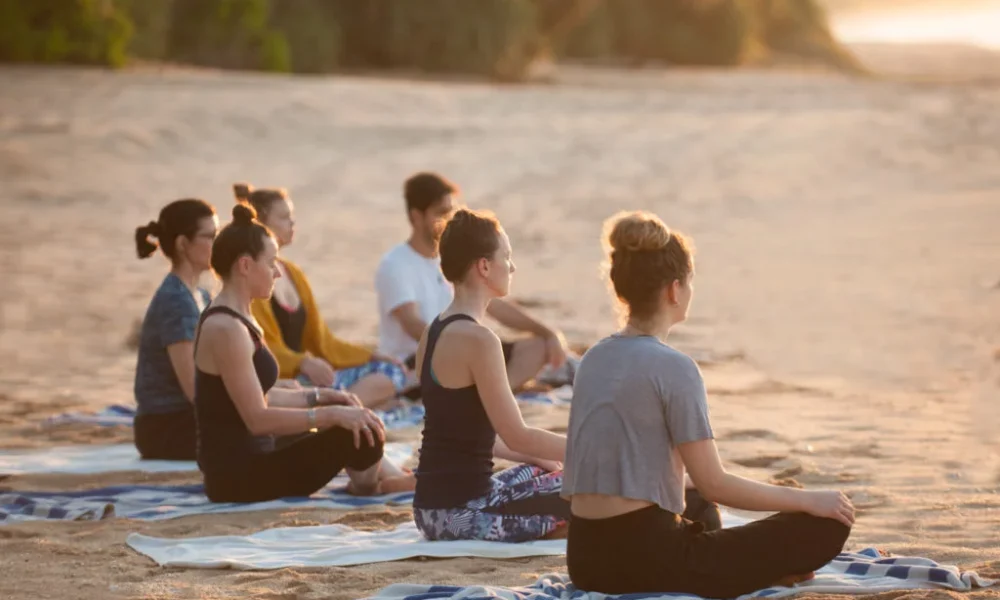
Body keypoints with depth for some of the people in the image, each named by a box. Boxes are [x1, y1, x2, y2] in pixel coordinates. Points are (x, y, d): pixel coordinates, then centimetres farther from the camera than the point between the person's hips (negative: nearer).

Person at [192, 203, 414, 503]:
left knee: (353, 423, 23)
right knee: (359, 434, -14)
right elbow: (257, 418, -24)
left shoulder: (234, 319, 12)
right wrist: (332, 413, -25)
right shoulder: (226, 329, -21)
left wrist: (321, 396, 10)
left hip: (245, 461, 11)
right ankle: (368, 487, 14)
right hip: (238, 475, -11)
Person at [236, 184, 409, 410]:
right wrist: (303, 363, -33)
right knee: (329, 387, -39)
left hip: (304, 374, 10)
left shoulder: (292, 273, 21)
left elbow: (320, 340, 22)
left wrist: (374, 358, 14)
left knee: (394, 372, -5)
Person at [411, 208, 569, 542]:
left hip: (432, 507, 9)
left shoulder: (435, 332, 12)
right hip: (464, 511, -9)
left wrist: (533, 457, 19)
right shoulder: (477, 340, -15)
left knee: (551, 475, 28)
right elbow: (517, 436, -15)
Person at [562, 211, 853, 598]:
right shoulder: (673, 367, -12)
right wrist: (807, 499, 0)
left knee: (696, 505, 40)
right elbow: (713, 484, -11)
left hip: (587, 559, 8)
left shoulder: (595, 359, 12)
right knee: (827, 525, 0)